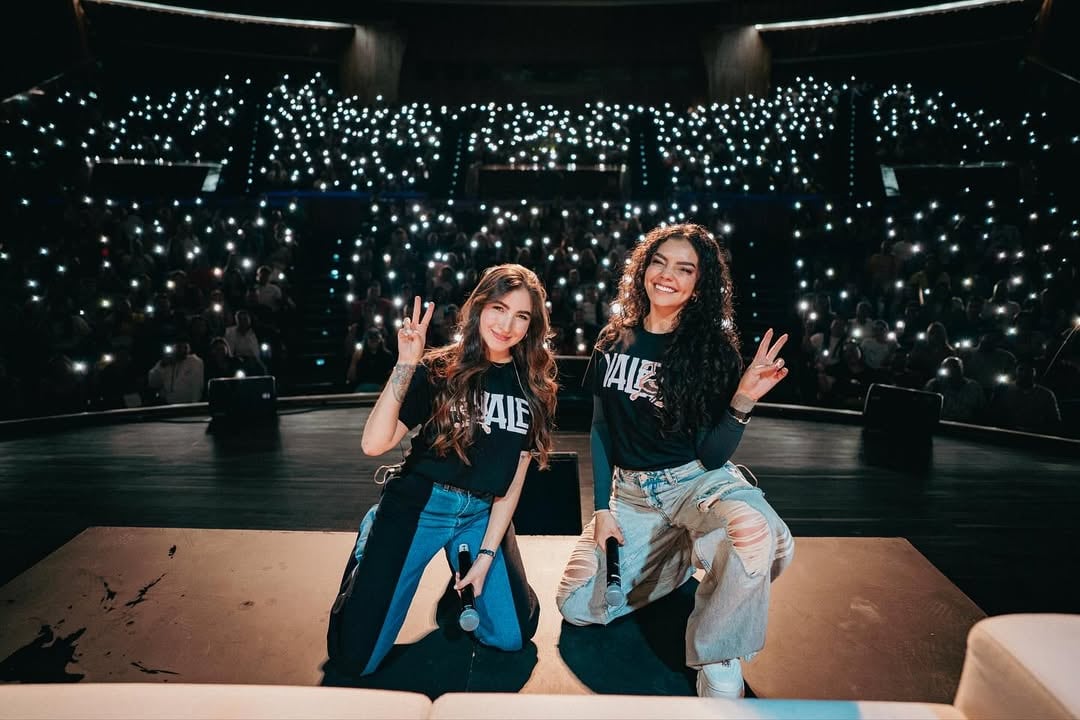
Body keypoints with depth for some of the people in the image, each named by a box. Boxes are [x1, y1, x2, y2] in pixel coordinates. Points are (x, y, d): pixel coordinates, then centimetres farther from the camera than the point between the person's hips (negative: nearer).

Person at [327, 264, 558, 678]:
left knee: (512, 636, 2)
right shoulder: (440, 369, -11)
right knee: (357, 659, -1)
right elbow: (374, 444, -21)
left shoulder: (534, 388, -1)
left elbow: (513, 480, 2)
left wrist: (487, 554, -2)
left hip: (482, 515, 3)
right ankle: (367, 553, 24)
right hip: (418, 506, -3)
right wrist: (405, 364, -28)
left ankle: (462, 580, 28)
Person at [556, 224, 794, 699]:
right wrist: (602, 507, 0)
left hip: (700, 480, -3)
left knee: (757, 538, -38)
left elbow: (713, 455, -12)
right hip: (632, 490, 4)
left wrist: (742, 401, -28)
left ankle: (716, 660, -9)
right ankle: (681, 556, 18)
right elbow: (600, 430, 7)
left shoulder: (713, 348, -9)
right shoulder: (614, 342, -1)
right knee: (577, 607, -6)